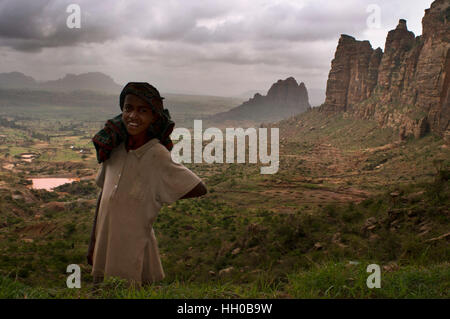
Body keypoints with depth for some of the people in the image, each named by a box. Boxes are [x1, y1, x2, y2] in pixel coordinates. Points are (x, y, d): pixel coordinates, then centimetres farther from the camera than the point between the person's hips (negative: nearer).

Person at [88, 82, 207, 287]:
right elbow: (103, 195, 9)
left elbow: (199, 190, -10)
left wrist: (160, 198, -3)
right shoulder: (113, 148, -1)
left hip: (135, 254, -5)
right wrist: (93, 242, 11)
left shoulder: (158, 156, -17)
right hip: (104, 247, 5)